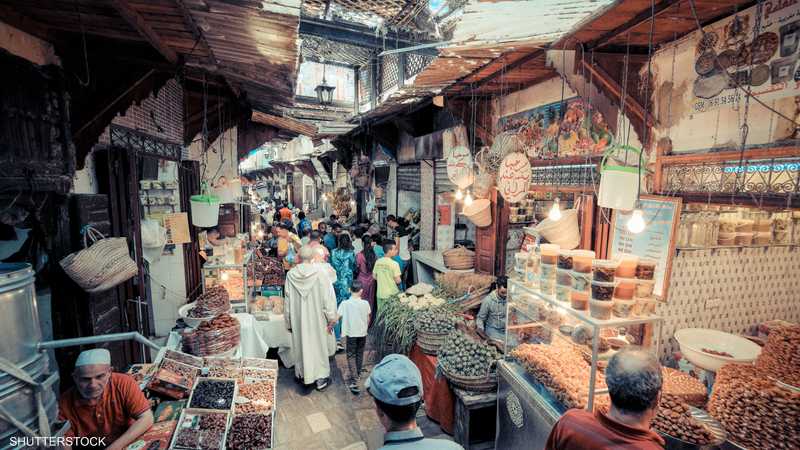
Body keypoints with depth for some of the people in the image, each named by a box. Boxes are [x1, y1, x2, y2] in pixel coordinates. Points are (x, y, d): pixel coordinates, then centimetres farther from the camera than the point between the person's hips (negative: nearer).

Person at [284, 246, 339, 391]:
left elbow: (287, 300, -1)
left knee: (301, 344, 19)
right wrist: (331, 318, -7)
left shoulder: (291, 274, -9)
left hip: (298, 318, 3)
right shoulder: (321, 271, -18)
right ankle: (321, 377, 23)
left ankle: (303, 374, 35)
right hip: (317, 317, -2)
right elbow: (328, 297, -16)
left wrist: (289, 321, 10)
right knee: (319, 344, 13)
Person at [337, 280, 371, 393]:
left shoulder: (345, 303, -14)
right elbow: (368, 319, 2)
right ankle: (358, 375, 35)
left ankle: (354, 381, -6)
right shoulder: (365, 303, -8)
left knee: (351, 356, 5)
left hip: (351, 334, -2)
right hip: (362, 333, 2)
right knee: (360, 354, 20)